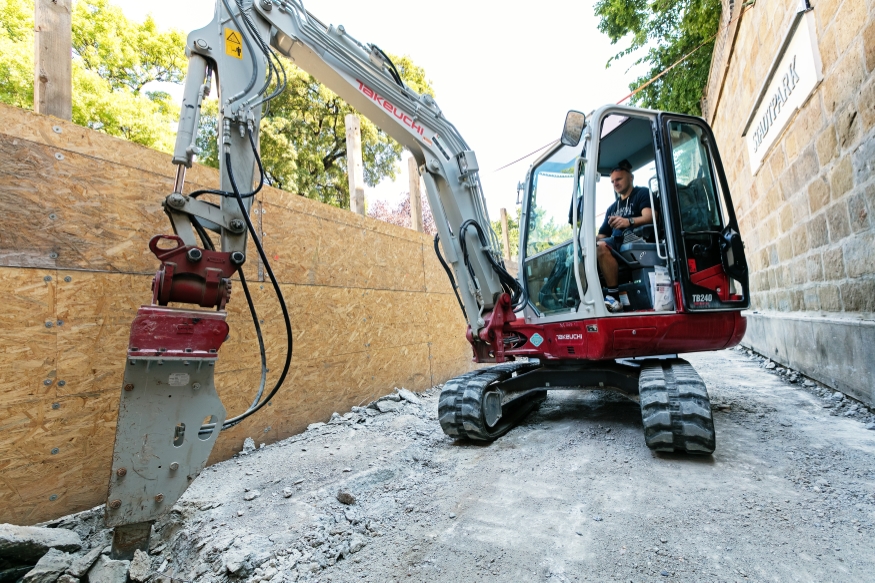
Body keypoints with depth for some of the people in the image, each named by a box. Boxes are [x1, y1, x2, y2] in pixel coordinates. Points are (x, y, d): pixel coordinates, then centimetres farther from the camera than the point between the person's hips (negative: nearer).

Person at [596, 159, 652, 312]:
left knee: (601, 247, -36)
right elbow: (602, 235, 21)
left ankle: (613, 296, -36)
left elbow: (649, 217, -11)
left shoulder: (642, 193, 11)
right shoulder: (612, 208, 30)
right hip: (617, 242, 6)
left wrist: (629, 221, -32)